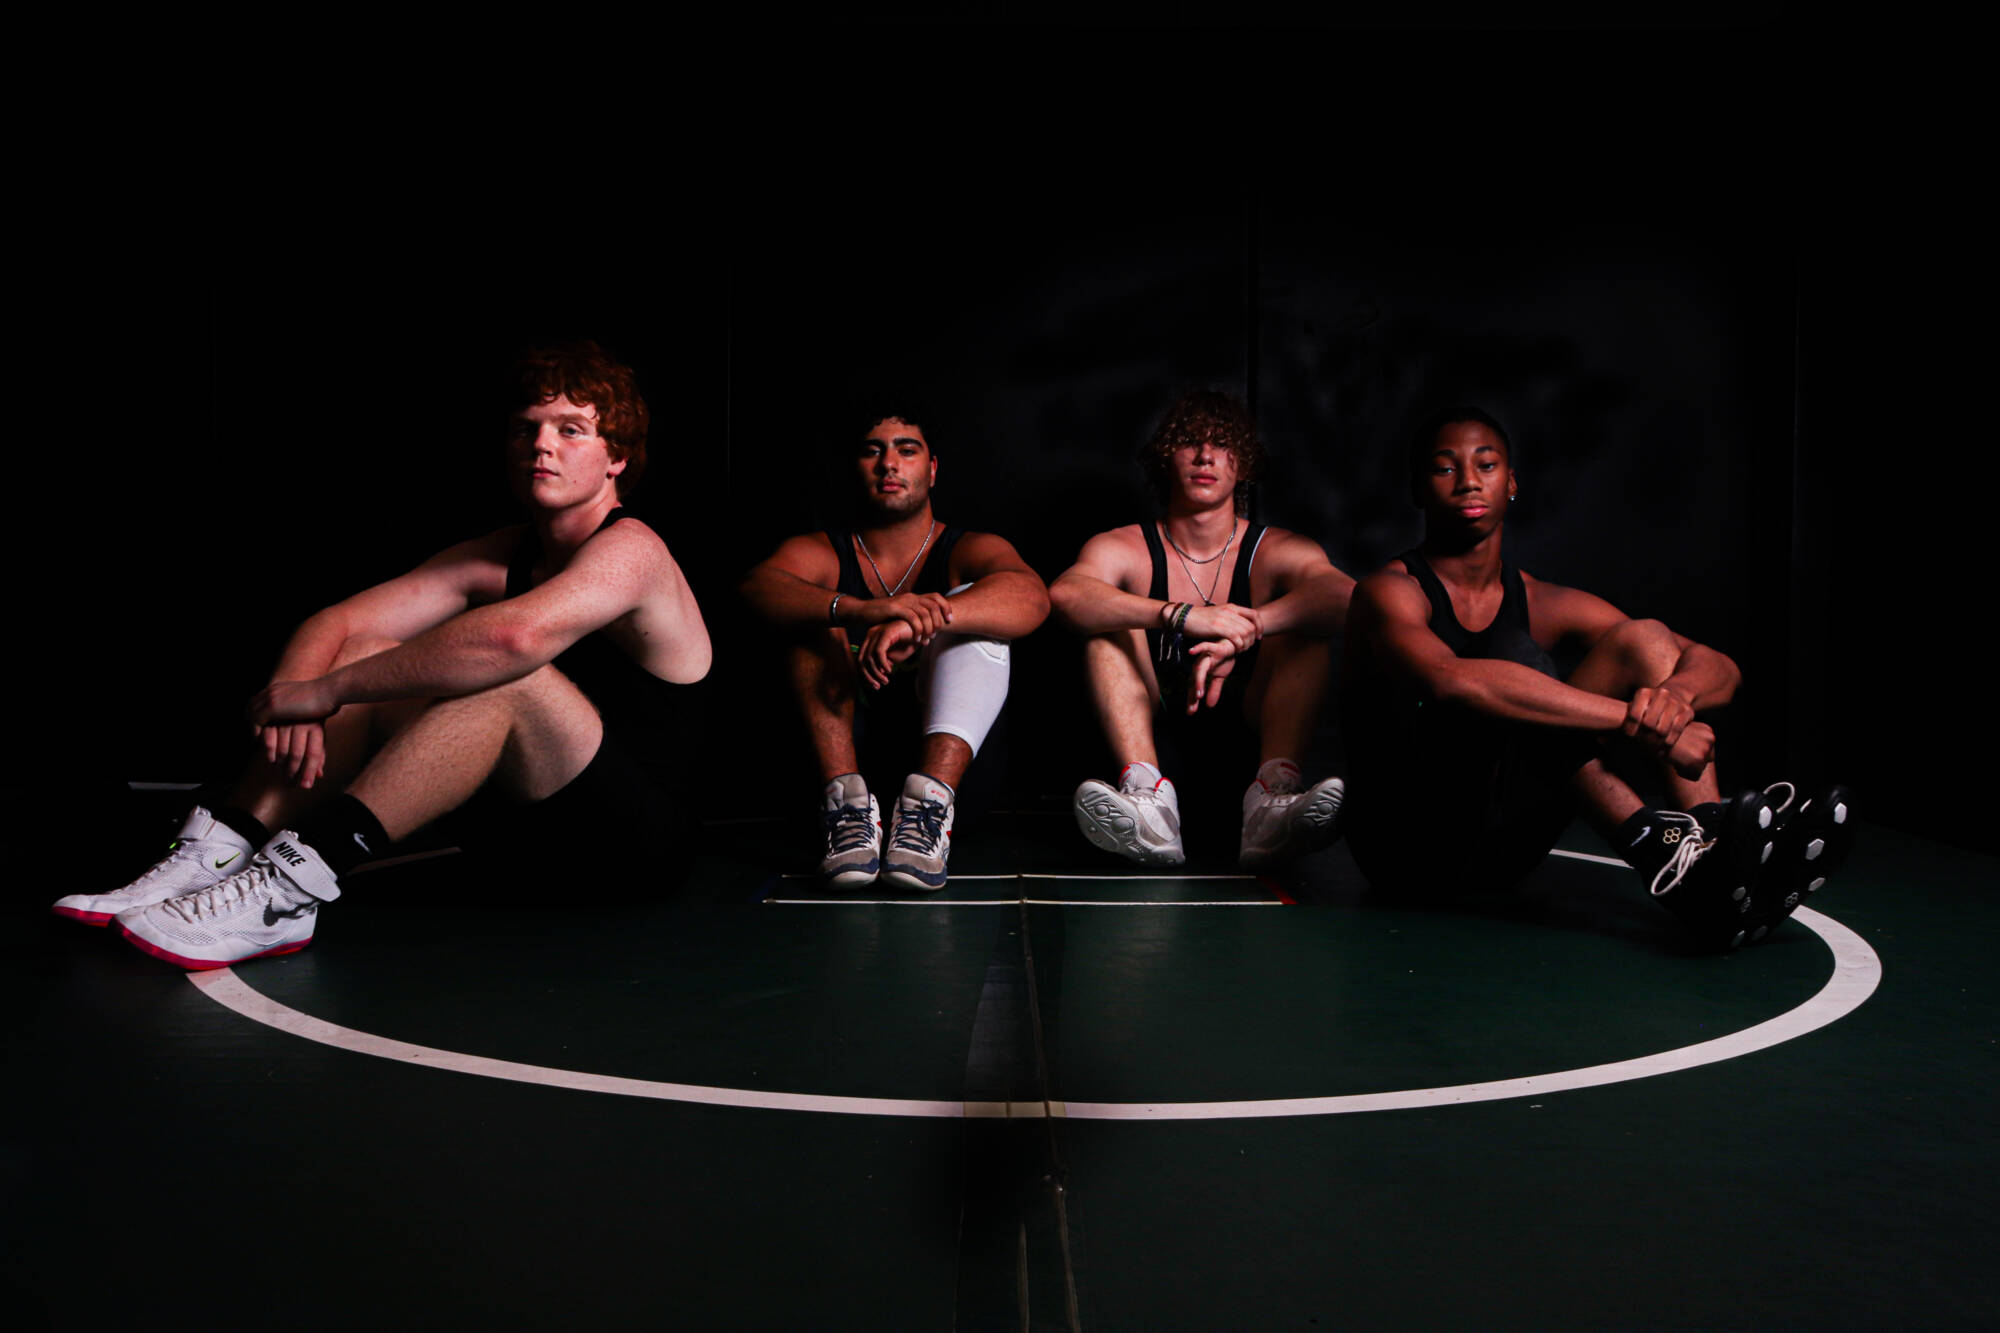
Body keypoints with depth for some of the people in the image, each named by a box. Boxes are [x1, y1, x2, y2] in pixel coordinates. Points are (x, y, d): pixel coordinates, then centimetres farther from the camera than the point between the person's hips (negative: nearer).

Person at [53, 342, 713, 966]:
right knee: (370, 657, -3)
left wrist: (324, 691, -29)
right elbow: (337, 623, 4)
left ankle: (291, 892, -34)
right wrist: (293, 706, -19)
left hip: (640, 841, -7)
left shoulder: (631, 552, -16)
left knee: (504, 677, -32)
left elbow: (512, 638, -37)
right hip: (531, 826, 7)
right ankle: (214, 855, -12)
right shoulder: (497, 557, 9)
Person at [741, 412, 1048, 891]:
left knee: (972, 605, -19)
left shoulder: (968, 551, 4)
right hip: (843, 743, 1)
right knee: (817, 612, -15)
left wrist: (915, 623, -39)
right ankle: (848, 802, -33)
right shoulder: (818, 553, 7)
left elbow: (1030, 597, -21)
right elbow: (758, 587, -18)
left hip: (950, 750, -1)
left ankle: (929, 802, -39)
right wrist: (861, 610, -39)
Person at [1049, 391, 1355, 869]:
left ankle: (1273, 794, -43)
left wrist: (1240, 633, -40)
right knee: (1112, 621, -19)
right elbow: (1064, 595, -26)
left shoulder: (1277, 551, 0)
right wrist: (1182, 617, -40)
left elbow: (1343, 594, -24)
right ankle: (1148, 796, -42)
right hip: (1154, 737, 0)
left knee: (1309, 629, -18)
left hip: (1246, 736, 0)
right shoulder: (1124, 550, -1)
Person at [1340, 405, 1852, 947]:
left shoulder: (1546, 606, 8)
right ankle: (1659, 849, -39)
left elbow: (1720, 669, 2)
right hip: (1409, 847, -6)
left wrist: (1676, 694, -25)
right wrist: (1635, 721, -36)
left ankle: (1718, 873, -26)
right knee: (1516, 655, -26)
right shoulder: (1390, 594, -9)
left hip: (1502, 850, 6)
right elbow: (1451, 681, -34)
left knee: (1645, 639, -6)